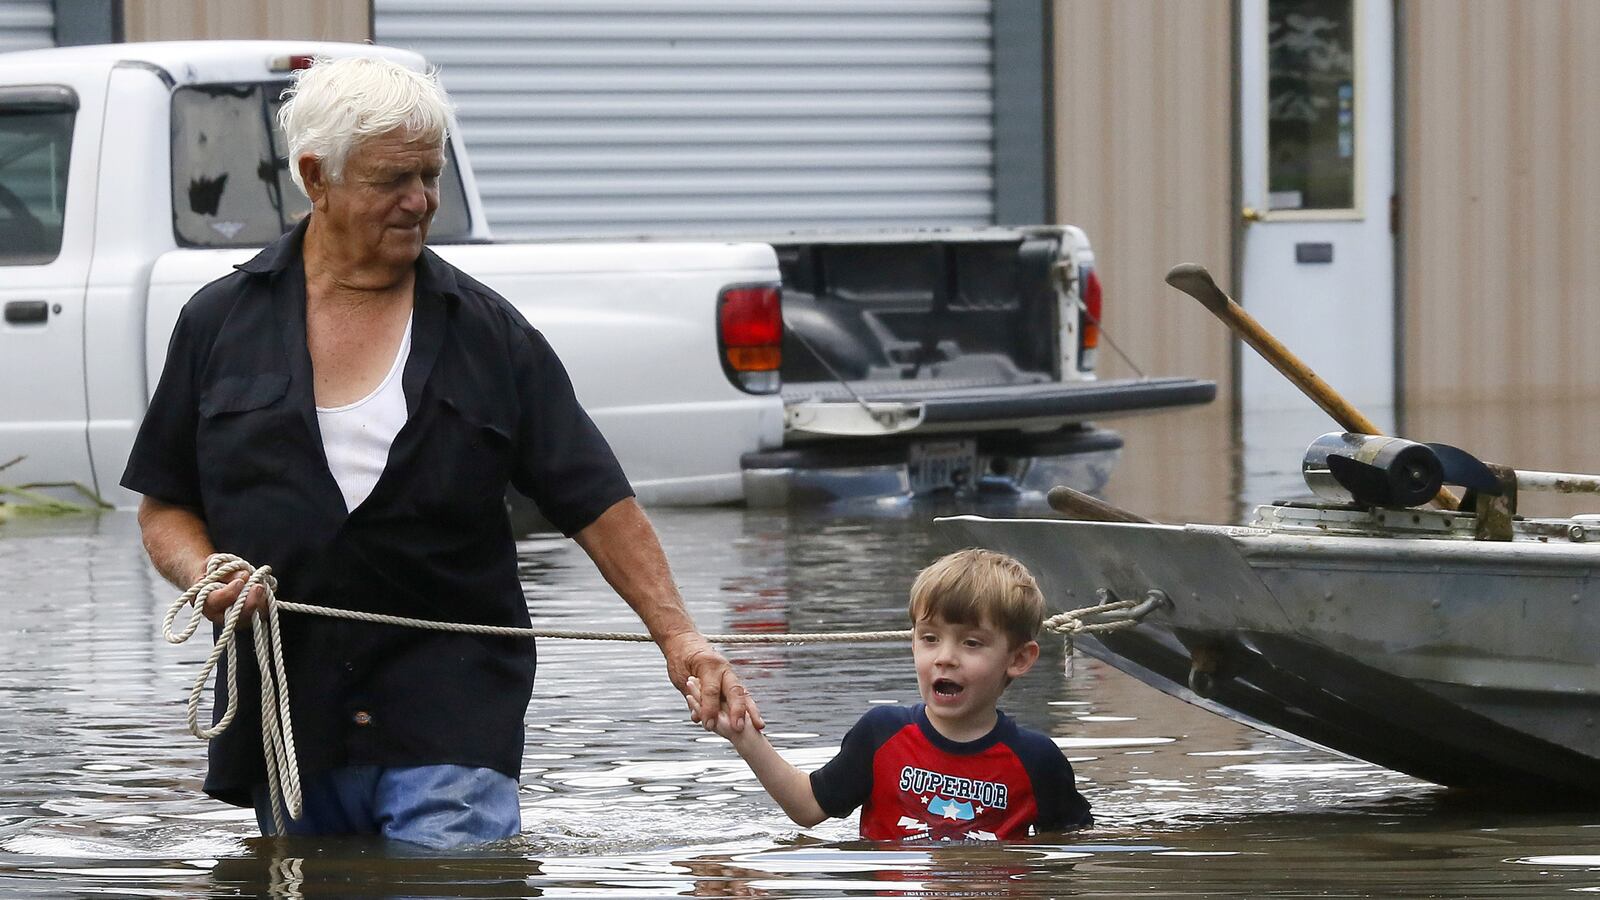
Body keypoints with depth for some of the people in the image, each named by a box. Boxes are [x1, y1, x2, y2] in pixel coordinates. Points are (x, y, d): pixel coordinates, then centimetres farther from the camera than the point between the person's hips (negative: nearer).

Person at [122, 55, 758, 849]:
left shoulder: (487, 334, 5)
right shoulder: (221, 323, 8)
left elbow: (598, 505, 3)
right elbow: (165, 506, 12)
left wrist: (677, 636, -8)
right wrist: (205, 575, -10)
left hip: (449, 727, -2)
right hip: (284, 719, 2)